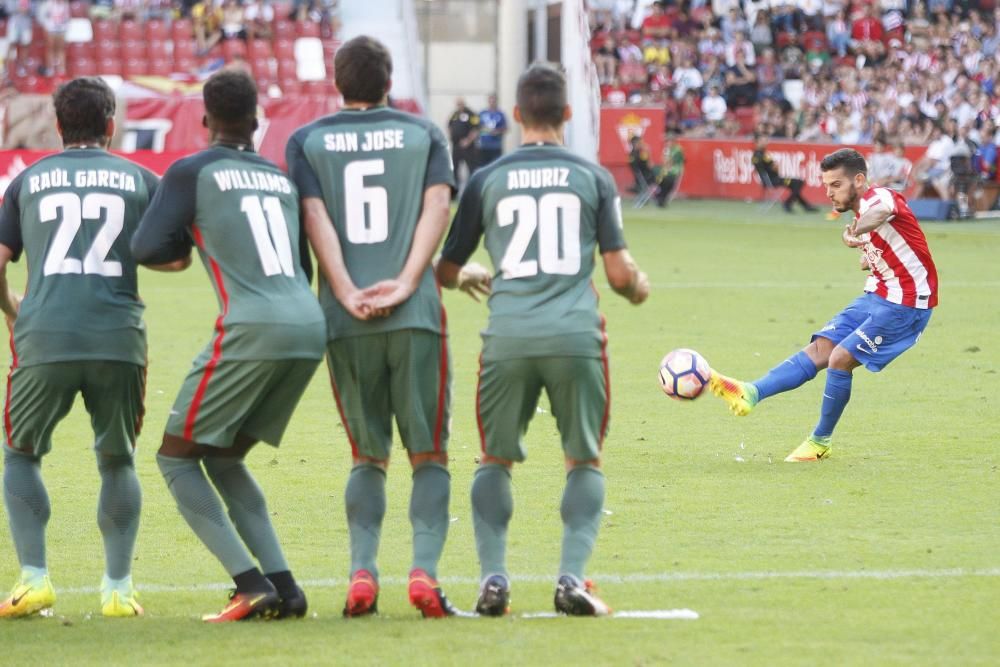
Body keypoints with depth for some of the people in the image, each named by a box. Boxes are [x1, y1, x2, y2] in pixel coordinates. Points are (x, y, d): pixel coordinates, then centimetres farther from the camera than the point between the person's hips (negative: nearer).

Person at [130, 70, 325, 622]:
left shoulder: (193, 172, 2)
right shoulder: (283, 179, 21)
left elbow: (147, 250, -5)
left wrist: (184, 248, 16)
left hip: (252, 329, -7)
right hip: (309, 329, 7)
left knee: (176, 457, 6)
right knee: (224, 459, 21)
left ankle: (251, 584, -8)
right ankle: (284, 587, 9)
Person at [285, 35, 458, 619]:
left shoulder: (307, 142, 11)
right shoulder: (423, 134, 11)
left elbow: (315, 216, -2)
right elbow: (438, 206, -3)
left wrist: (346, 292, -9)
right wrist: (406, 283, -11)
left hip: (346, 323, 1)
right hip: (416, 315, -1)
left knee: (368, 456, 13)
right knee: (429, 454, 4)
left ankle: (362, 573, -2)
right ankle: (425, 569, -13)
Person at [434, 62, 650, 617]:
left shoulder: (487, 180, 8)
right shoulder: (592, 177, 7)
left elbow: (446, 269, 15)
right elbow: (619, 273, 5)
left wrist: (468, 276, 39)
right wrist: (639, 288, 29)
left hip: (508, 336, 1)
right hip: (576, 335, -1)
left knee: (495, 460, 15)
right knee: (584, 460, 13)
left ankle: (493, 576, 2)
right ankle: (572, 576, -2)